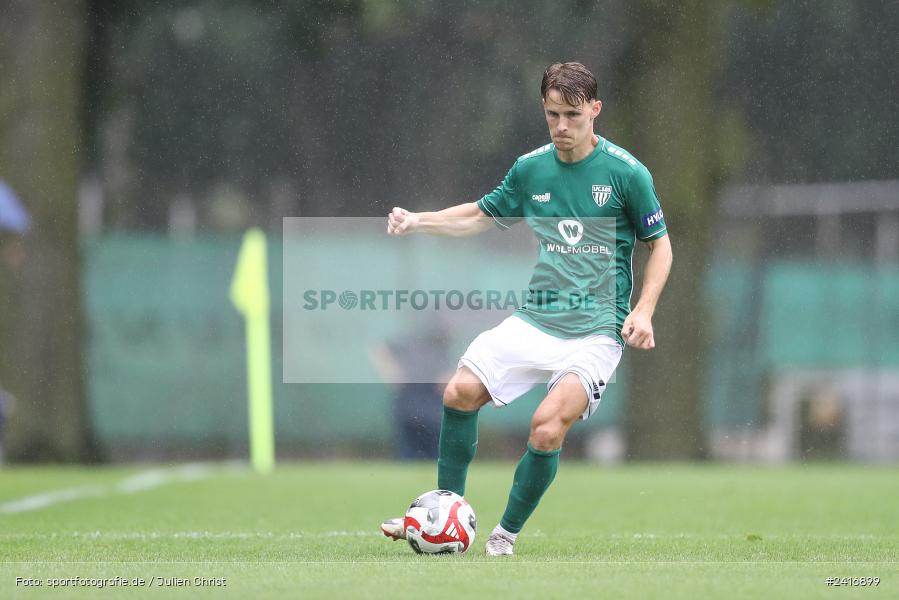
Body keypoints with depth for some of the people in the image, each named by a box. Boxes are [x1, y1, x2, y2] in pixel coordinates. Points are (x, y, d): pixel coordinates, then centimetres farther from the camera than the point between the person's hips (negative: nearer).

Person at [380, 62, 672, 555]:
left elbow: (660, 244, 1)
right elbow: (481, 215, 21)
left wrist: (643, 310, -11)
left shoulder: (626, 173, -7)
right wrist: (417, 221, 6)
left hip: (595, 333, -5)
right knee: (460, 393, -10)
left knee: (547, 430, -22)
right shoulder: (531, 169, 5)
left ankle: (506, 534, -1)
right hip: (534, 322, 5)